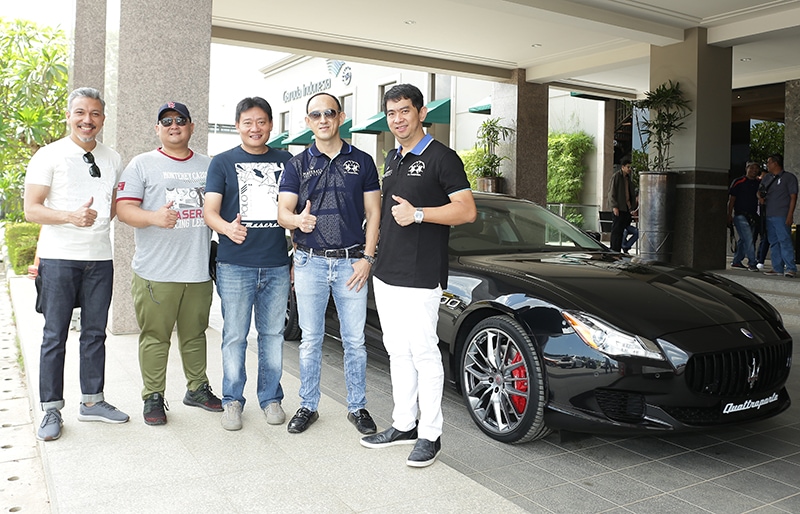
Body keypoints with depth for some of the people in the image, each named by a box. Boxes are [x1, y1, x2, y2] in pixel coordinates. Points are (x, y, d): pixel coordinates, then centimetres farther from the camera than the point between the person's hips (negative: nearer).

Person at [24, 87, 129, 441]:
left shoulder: (113, 160, 11)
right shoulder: (49, 156, -3)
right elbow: (31, 210, -8)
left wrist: (97, 221, 7)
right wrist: (71, 217, -24)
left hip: (101, 258, 4)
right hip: (59, 258, -4)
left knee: (95, 333, 10)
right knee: (55, 336, 1)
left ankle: (92, 401, 22)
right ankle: (51, 410, 12)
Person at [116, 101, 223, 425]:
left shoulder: (208, 166, 16)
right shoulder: (142, 164, 5)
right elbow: (124, 208, -5)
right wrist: (154, 217, -22)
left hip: (199, 270, 3)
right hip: (156, 272, -3)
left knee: (195, 334, 13)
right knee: (155, 337, 0)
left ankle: (197, 389, 26)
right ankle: (153, 397, 12)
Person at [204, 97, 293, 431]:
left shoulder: (285, 161, 11)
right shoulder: (223, 163, 5)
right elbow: (210, 211, -4)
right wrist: (227, 228, -27)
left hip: (277, 265, 2)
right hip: (235, 265, -2)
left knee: (273, 334, 10)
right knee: (234, 336, 3)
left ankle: (271, 397, 24)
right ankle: (232, 400, 18)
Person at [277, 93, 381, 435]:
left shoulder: (362, 162, 7)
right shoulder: (297, 164, 7)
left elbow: (373, 213, 5)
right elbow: (283, 211, -1)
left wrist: (367, 257, -5)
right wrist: (296, 219, -26)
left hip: (351, 262, 0)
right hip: (310, 262, 1)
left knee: (355, 340, 5)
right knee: (311, 340, 8)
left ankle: (357, 407, 19)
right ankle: (308, 406, 22)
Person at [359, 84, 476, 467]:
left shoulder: (441, 158, -7)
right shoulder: (392, 159, 18)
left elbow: (467, 210, -14)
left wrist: (418, 214, -23)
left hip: (420, 276, -8)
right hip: (386, 273, 8)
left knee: (423, 352, -2)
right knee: (397, 351, 13)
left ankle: (430, 434, 9)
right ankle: (403, 424, 25)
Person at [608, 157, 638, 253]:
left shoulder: (628, 178, 19)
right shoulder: (616, 176, -4)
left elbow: (631, 194, 23)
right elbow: (611, 192, -9)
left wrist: (634, 205, 13)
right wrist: (614, 206, -17)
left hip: (627, 208, 7)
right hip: (618, 209, -7)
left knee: (623, 230, 6)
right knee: (616, 231, -6)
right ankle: (614, 251, -3)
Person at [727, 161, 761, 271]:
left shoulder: (758, 183, 13)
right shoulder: (738, 182, -1)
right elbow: (731, 199, -2)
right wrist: (729, 215, -6)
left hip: (752, 216, 6)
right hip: (740, 215, -6)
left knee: (743, 240, 11)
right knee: (748, 239, -12)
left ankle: (736, 262, 20)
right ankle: (752, 263, -10)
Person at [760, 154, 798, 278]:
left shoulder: (789, 177, -1)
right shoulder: (768, 178, 18)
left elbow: (793, 197, -6)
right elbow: (760, 192, 26)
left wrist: (790, 215, -14)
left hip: (782, 216, -7)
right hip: (769, 215, 7)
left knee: (785, 241, -11)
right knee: (773, 242, 7)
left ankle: (791, 268, -10)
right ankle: (778, 268, 11)